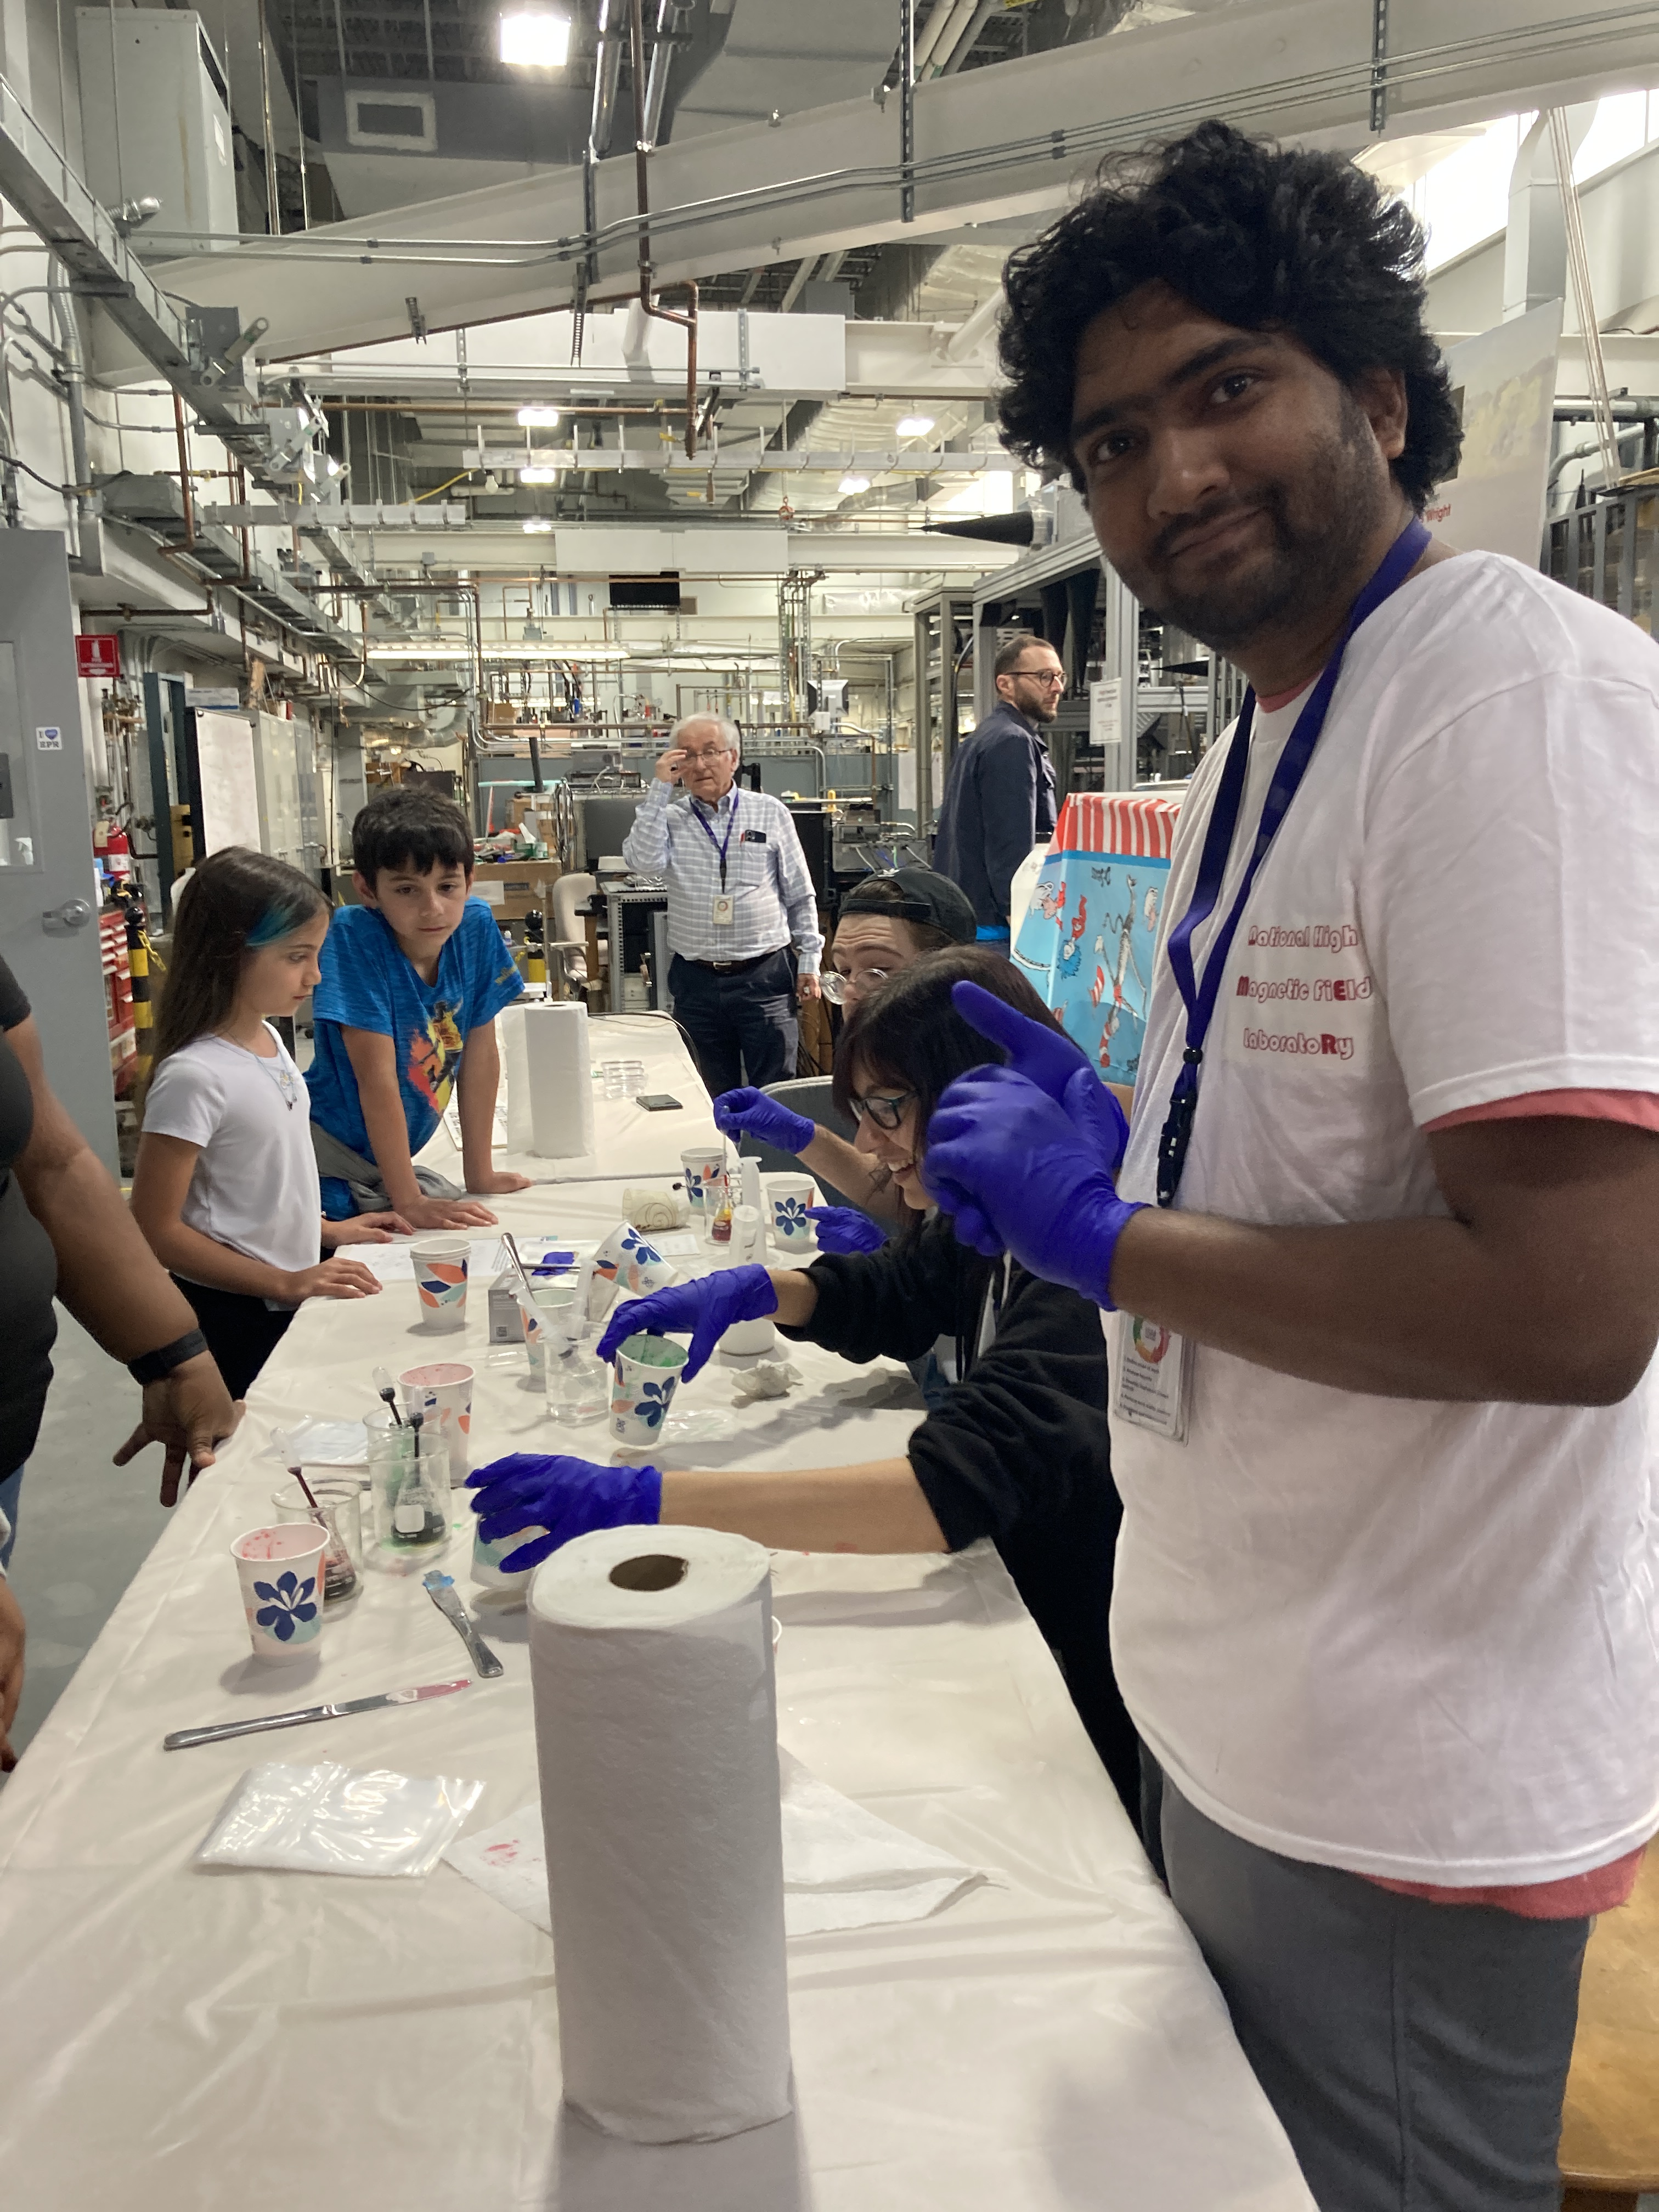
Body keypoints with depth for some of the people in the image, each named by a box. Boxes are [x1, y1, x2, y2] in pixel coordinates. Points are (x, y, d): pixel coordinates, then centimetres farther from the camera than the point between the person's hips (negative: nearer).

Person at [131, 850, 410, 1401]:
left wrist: (328, 1230, 7)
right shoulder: (193, 1076, -22)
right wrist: (286, 1283, -23)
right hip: (232, 1322, -8)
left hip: (290, 1307, 8)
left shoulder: (267, 1039, 4)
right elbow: (155, 1231, -21)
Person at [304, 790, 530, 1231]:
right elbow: (377, 1078, -21)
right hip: (331, 1159, -6)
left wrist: (480, 1173, 5)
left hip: (393, 1159, 6)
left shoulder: (475, 926, -7)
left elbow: (480, 1056, 1)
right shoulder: (354, 935, -21)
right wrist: (409, 1202, -21)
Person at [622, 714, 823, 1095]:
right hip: (696, 981, 1)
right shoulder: (668, 818, 7)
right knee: (712, 1097, 10)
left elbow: (800, 895, 8)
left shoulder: (770, 812, 5)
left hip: (764, 976, -1)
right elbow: (644, 861, -15)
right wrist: (660, 789, -10)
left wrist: (809, 961, 4)